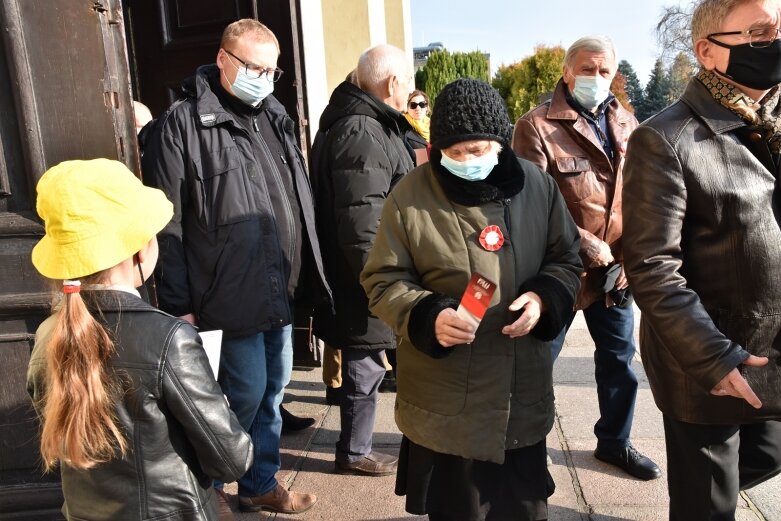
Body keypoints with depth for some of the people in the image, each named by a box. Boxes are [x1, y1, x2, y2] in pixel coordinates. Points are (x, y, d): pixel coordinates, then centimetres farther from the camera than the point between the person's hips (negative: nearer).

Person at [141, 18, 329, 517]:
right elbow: (167, 225, -11)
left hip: (281, 288, 7)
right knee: (246, 393, 0)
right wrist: (179, 305, -13)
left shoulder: (275, 116, 12)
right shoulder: (182, 124, -9)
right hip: (232, 292, -7)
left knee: (273, 388, 16)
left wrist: (308, 270, 15)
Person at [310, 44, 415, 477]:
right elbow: (361, 222, -27)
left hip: (360, 278, 10)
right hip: (365, 284, -10)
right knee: (364, 364, 5)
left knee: (365, 362, 19)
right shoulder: (362, 133, -20)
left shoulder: (360, 123, 15)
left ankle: (357, 448, 35)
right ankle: (354, 452, 24)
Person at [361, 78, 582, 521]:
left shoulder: (538, 185, -2)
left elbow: (567, 259, 8)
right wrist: (427, 317, -23)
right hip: (446, 399, -2)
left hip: (524, 392, 3)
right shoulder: (411, 196, -10)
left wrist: (545, 297, -12)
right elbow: (383, 281, -5)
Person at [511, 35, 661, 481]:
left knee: (619, 358, 19)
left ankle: (615, 441, 41)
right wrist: (584, 246, -19)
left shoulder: (627, 125, 8)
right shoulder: (538, 126, -11)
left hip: (616, 269, 6)